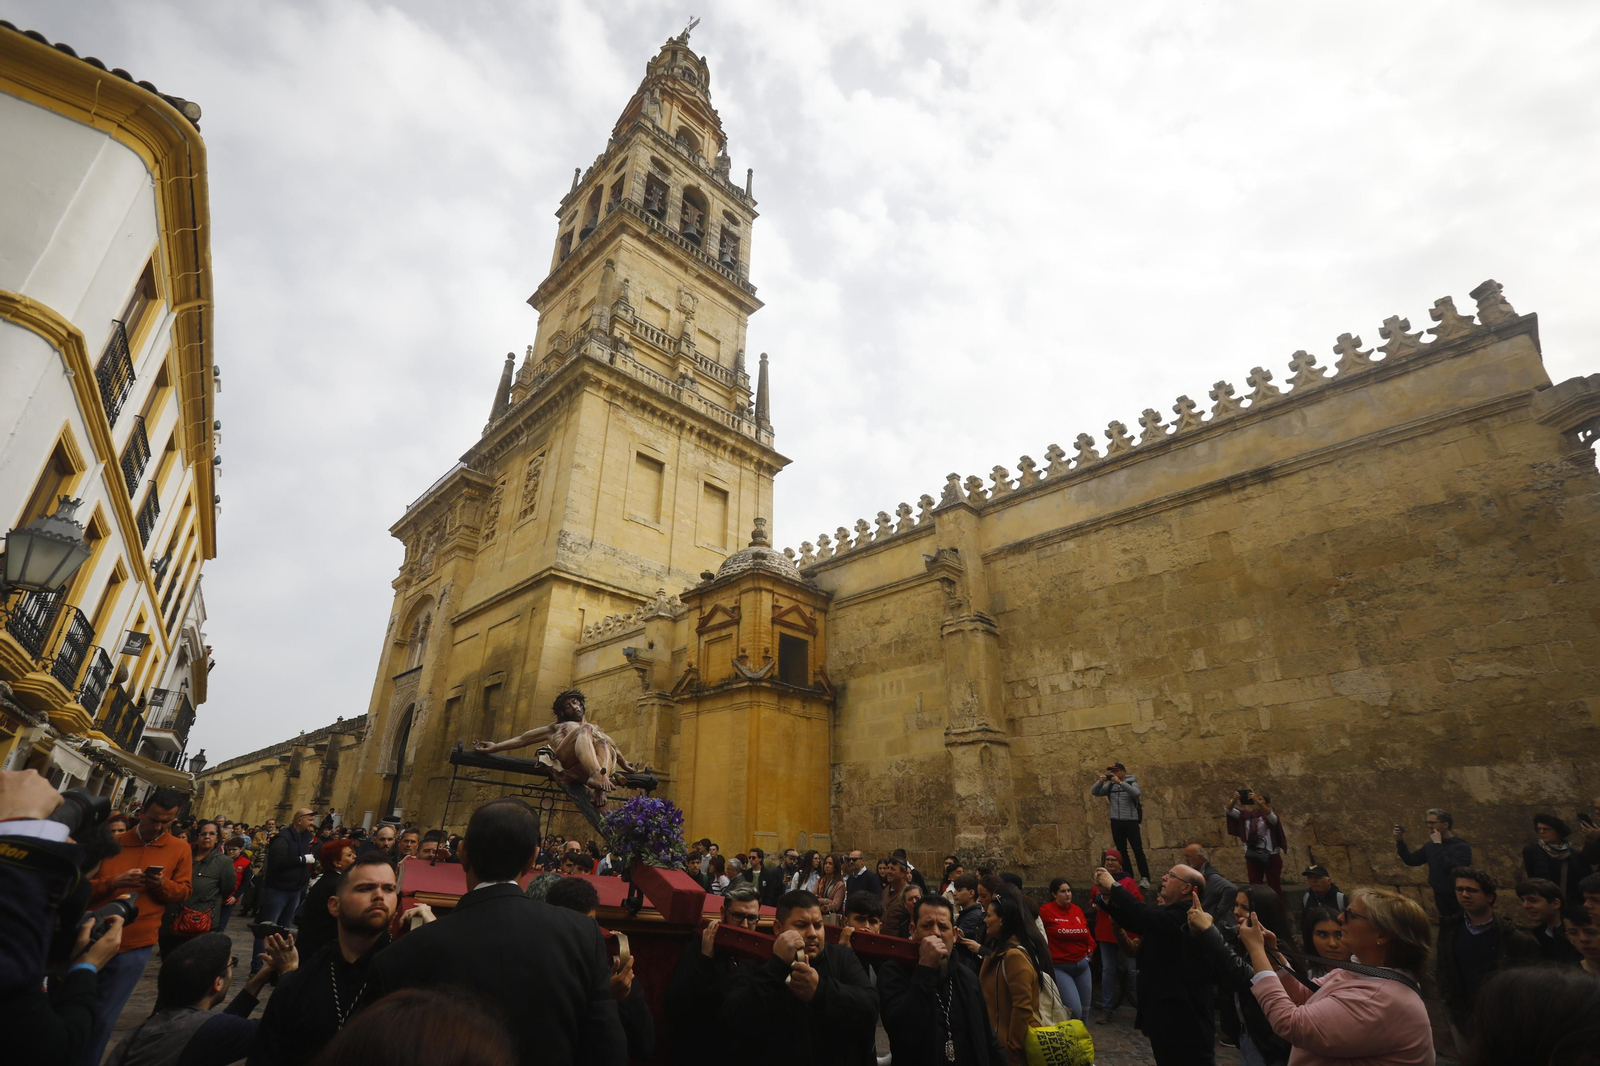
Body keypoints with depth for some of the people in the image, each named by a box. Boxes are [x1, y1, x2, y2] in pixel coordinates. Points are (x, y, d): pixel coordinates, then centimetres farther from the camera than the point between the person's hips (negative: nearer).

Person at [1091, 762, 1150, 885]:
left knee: (1138, 850, -5)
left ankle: (1145, 878, -2)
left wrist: (1120, 782, -29)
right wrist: (1100, 781, -14)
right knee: (1121, 851, 9)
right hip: (1116, 822, 4)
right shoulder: (1110, 786, 7)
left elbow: (1136, 793, -23)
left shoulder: (1131, 783, -2)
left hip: (1131, 821, -4)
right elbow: (1094, 792, 3)